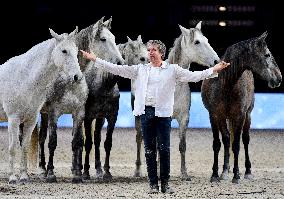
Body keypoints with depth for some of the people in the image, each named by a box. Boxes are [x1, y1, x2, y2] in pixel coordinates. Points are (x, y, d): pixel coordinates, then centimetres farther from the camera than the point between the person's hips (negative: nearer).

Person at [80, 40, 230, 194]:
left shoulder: (172, 69, 5)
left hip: (163, 113, -3)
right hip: (146, 112, 3)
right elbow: (116, 69, 11)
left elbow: (193, 76, 0)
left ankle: (165, 183, 6)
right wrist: (94, 59, 7)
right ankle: (153, 184, 9)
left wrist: (214, 70, -11)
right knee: (149, 150, 4)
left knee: (164, 149, -3)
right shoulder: (140, 69, 12)